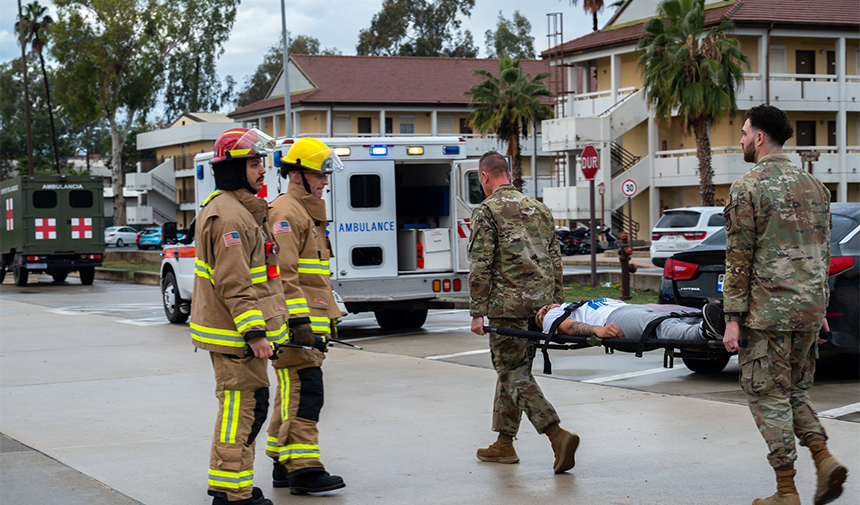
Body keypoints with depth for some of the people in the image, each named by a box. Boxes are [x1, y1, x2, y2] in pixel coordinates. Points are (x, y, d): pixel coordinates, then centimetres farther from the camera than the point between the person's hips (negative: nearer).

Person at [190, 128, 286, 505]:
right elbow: (233, 283, -24)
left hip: (237, 331, 11)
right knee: (243, 406, -8)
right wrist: (254, 332, -25)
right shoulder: (229, 216, -19)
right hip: (235, 333, -11)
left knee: (251, 403, 18)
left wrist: (258, 326, 25)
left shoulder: (242, 209, 17)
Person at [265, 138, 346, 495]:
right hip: (295, 320, -11)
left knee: (294, 394, 13)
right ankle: (303, 468, -14)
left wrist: (327, 319, 26)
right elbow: (283, 273, -20)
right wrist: (298, 321, -24)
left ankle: (283, 465, 19)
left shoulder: (309, 212, 22)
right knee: (304, 392, -13)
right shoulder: (285, 212, -11)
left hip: (311, 320, 11)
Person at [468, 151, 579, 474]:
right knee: (511, 370, 17)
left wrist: (477, 311, -10)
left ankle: (558, 435, -19)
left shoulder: (487, 211, -5)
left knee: (515, 374, -4)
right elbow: (555, 260, 17)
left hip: (507, 305, -7)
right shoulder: (538, 208, 17)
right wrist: (556, 303, 20)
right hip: (541, 303, 7)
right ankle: (504, 443, 21)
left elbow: (480, 266, -12)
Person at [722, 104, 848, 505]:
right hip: (809, 308, 7)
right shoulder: (813, 186, 12)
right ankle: (824, 460, 0)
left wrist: (733, 317, -9)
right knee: (794, 392, 19)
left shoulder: (748, 188, -9)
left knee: (768, 397, 1)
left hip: (768, 311, -7)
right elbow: (823, 252, 16)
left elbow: (738, 259, -12)